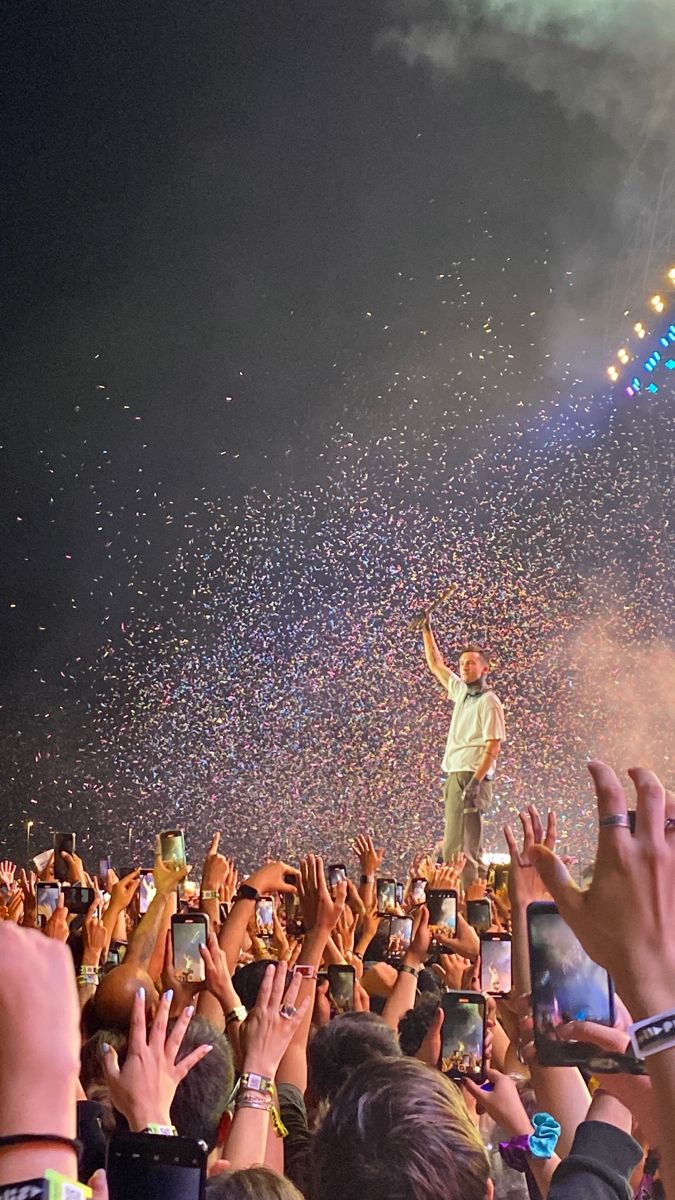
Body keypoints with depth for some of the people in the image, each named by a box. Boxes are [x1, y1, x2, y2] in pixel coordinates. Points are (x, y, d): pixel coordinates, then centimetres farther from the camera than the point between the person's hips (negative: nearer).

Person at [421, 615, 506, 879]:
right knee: (467, 842, 11)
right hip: (455, 775, 9)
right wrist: (426, 630, 25)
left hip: (471, 777, -9)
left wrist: (476, 782, -23)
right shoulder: (461, 691, 15)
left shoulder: (489, 702, -8)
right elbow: (436, 664, 27)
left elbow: (493, 746, -14)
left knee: (457, 846, -15)